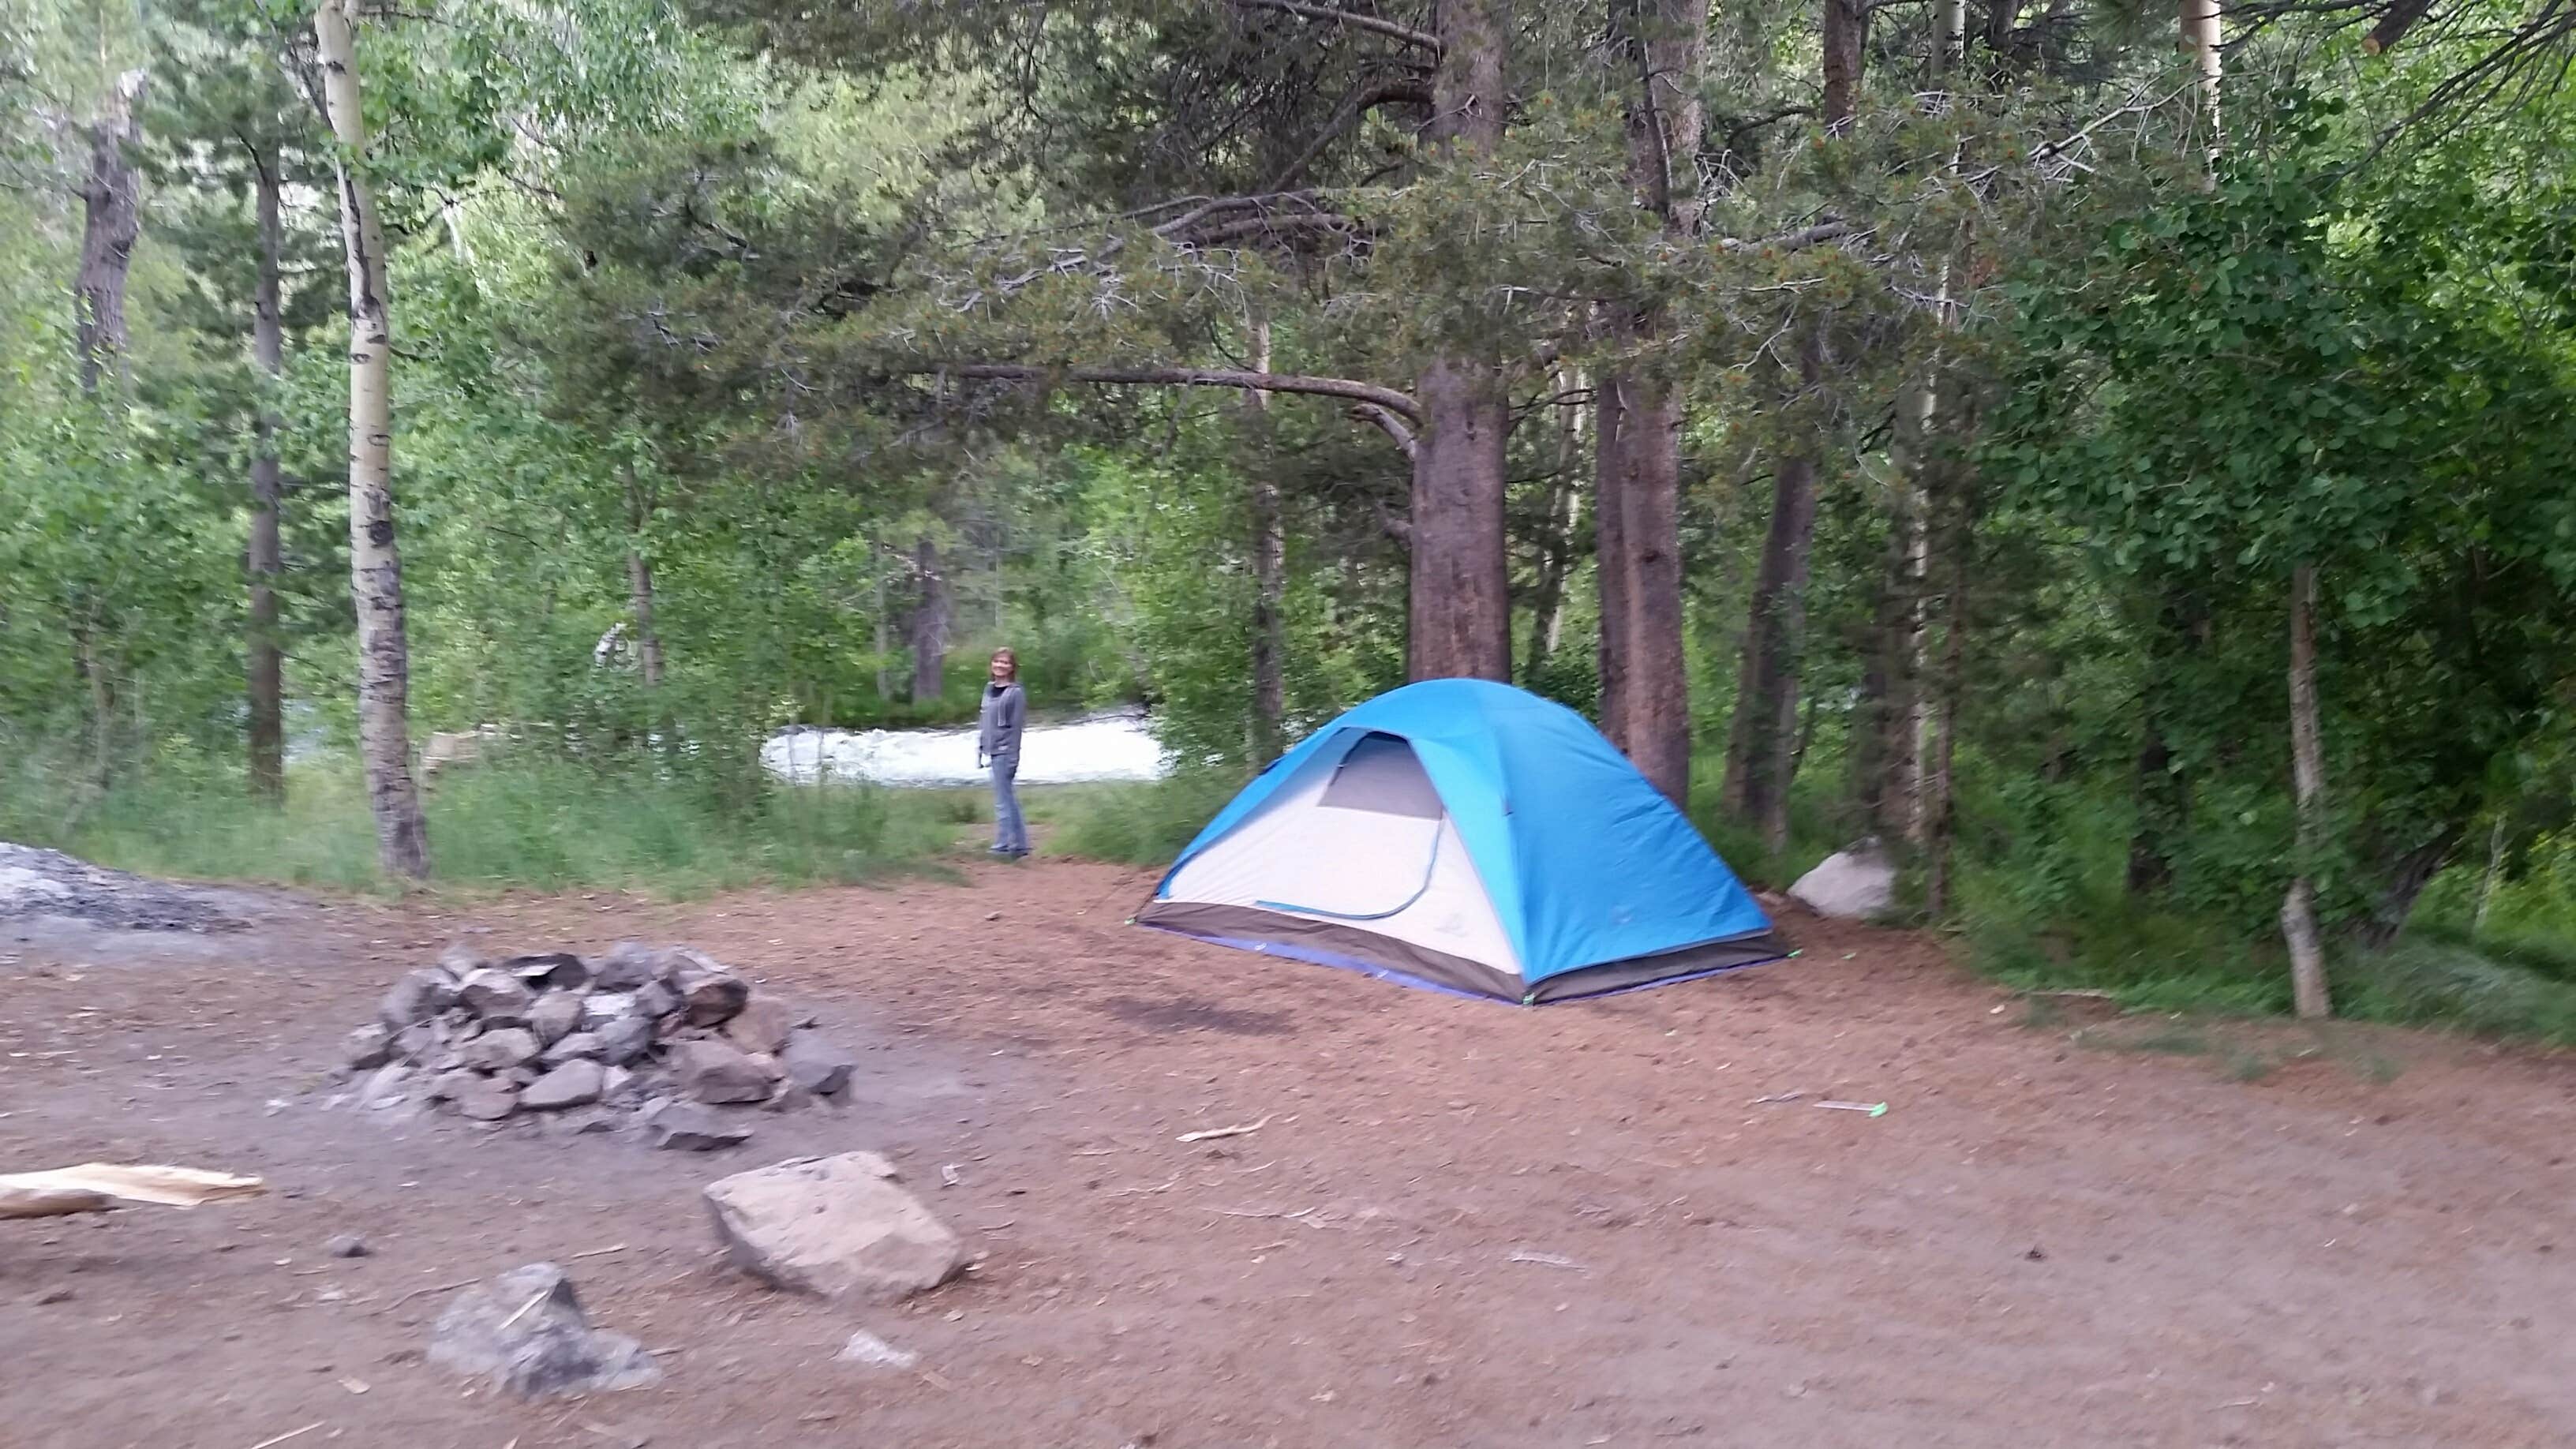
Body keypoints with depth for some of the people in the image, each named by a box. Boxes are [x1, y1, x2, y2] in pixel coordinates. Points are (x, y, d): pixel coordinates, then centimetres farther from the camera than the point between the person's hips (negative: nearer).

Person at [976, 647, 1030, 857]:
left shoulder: (1015, 693, -8)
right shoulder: (989, 689, 14)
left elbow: (1016, 728, -11)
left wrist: (1012, 759, -15)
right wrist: (980, 749, 13)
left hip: (1005, 753, -8)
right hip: (992, 751, 8)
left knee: (1003, 800, -6)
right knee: (1008, 798, 10)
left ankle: (1004, 844, -3)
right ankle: (1019, 845, 15)